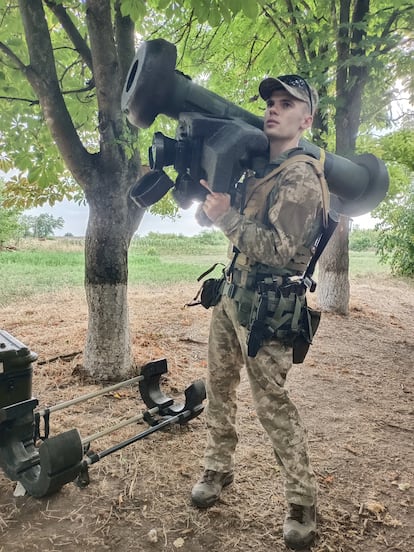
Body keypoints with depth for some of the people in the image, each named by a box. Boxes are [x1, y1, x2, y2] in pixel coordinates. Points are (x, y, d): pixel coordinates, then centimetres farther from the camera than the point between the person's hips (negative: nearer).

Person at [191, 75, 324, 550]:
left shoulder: (301, 178, -14)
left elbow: (282, 250, -22)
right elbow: (216, 215, 17)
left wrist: (226, 216, -21)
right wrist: (209, 188, -1)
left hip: (267, 308, -8)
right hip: (231, 295, 8)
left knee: (272, 404, -1)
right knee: (217, 387, 15)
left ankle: (302, 502, 19)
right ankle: (217, 468, 35)